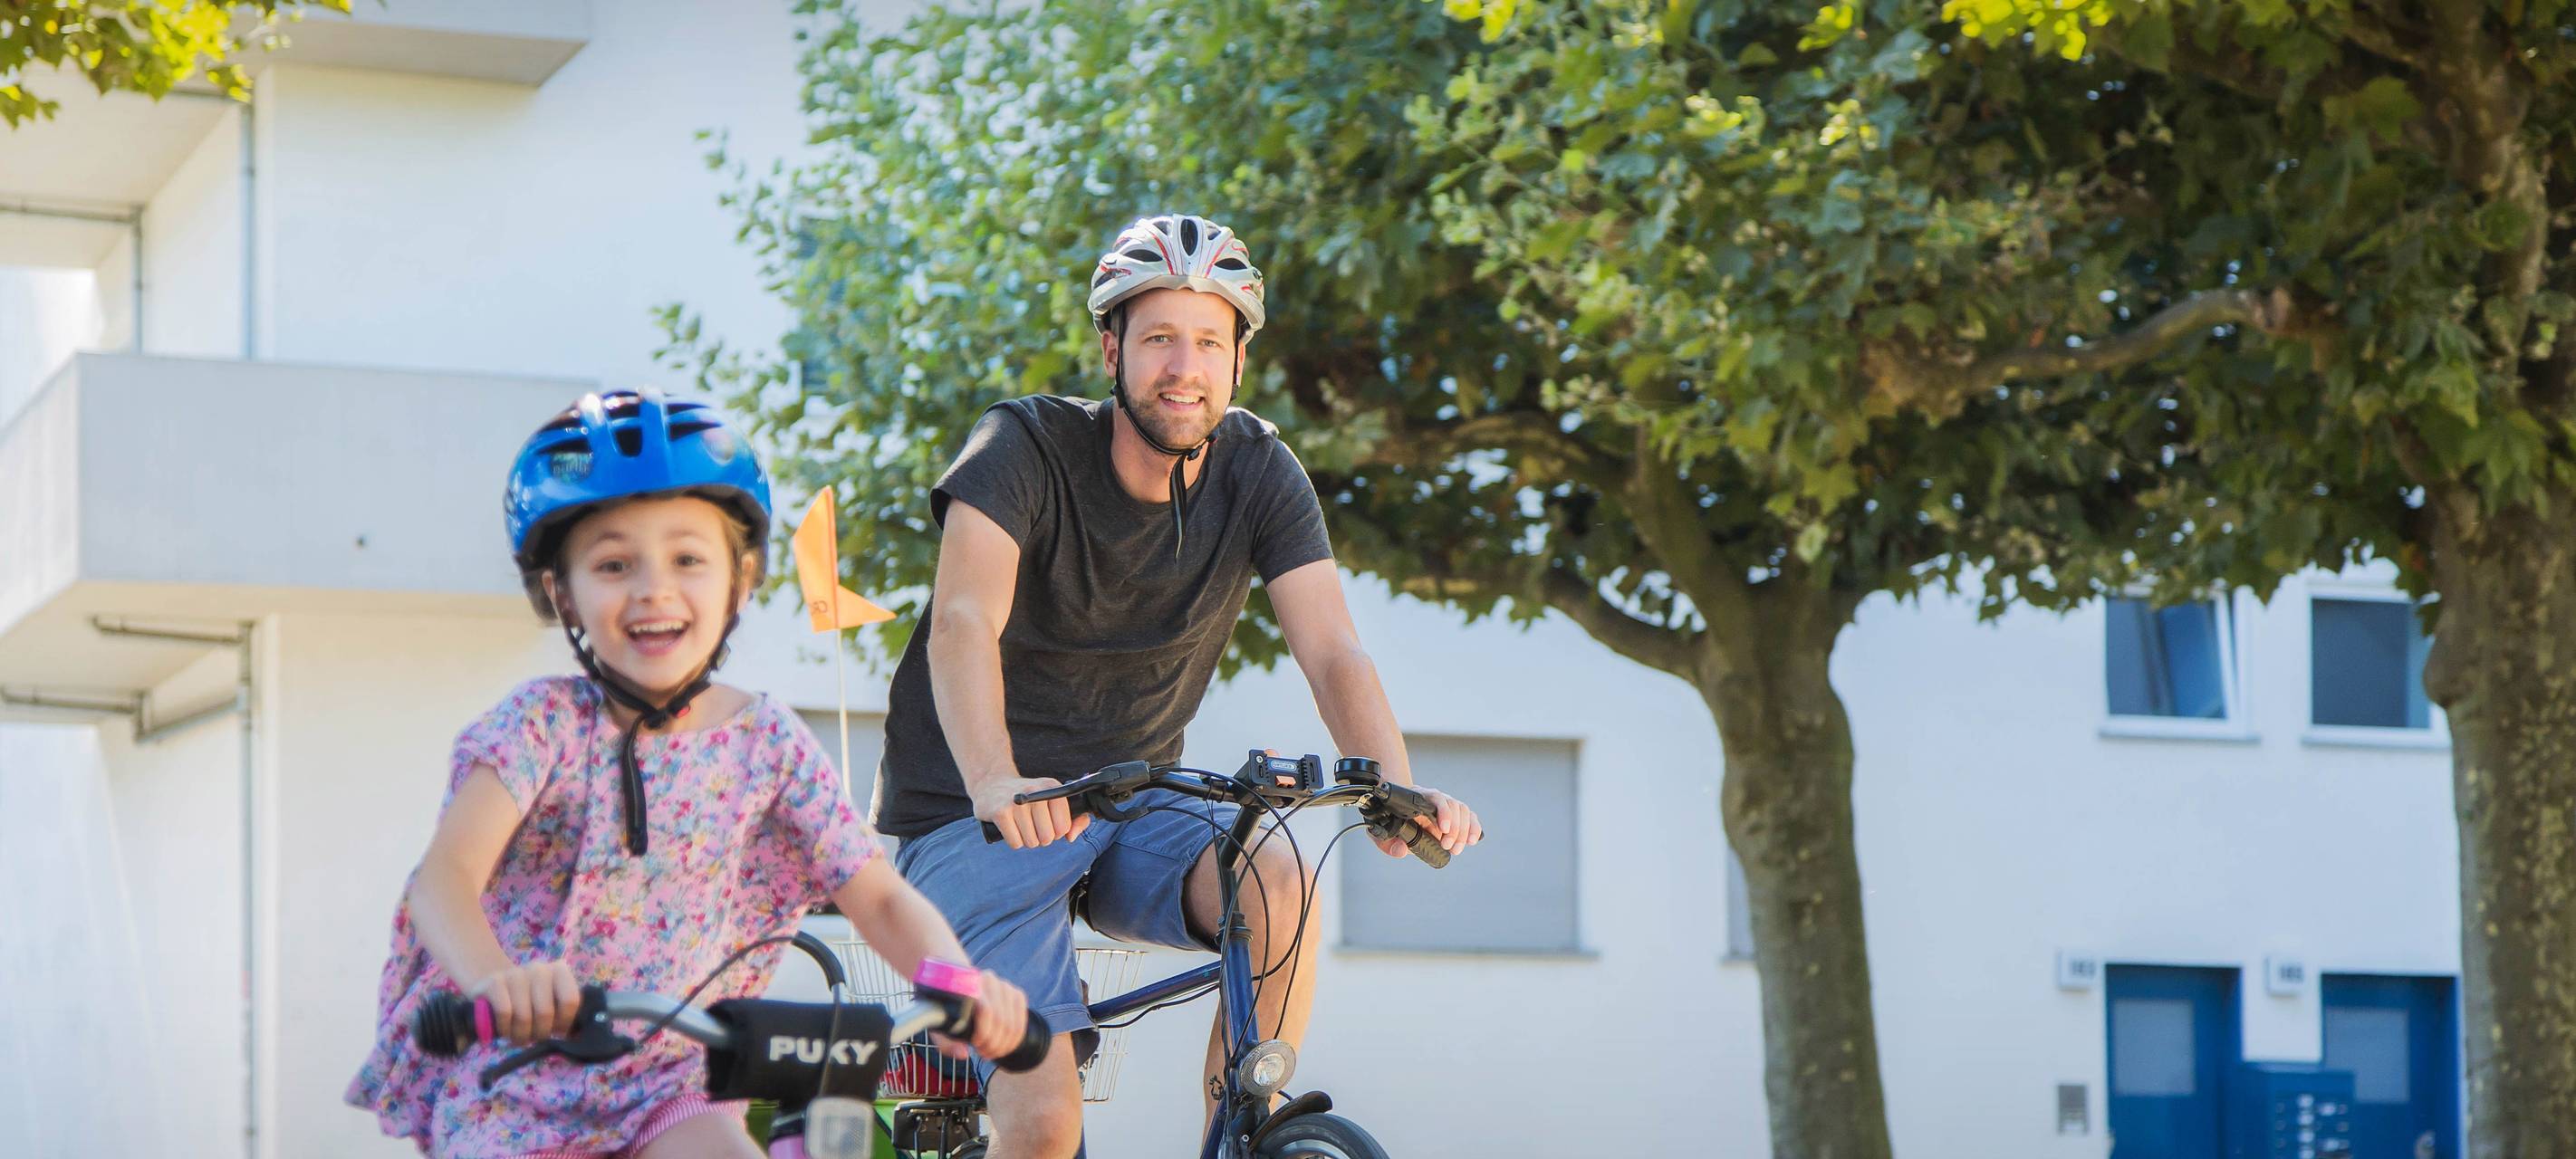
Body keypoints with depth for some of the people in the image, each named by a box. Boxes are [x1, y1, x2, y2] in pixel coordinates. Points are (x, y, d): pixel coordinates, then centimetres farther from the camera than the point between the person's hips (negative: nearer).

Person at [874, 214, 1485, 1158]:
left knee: (1282, 887, -28)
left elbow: (1332, 654, -14)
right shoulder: (1027, 446, -16)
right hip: (980, 822, -4)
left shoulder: (1260, 474, -4)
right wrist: (995, 783, -51)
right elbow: (963, 624, -32)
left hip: (1132, 811, 4)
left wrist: (1399, 794, -34)